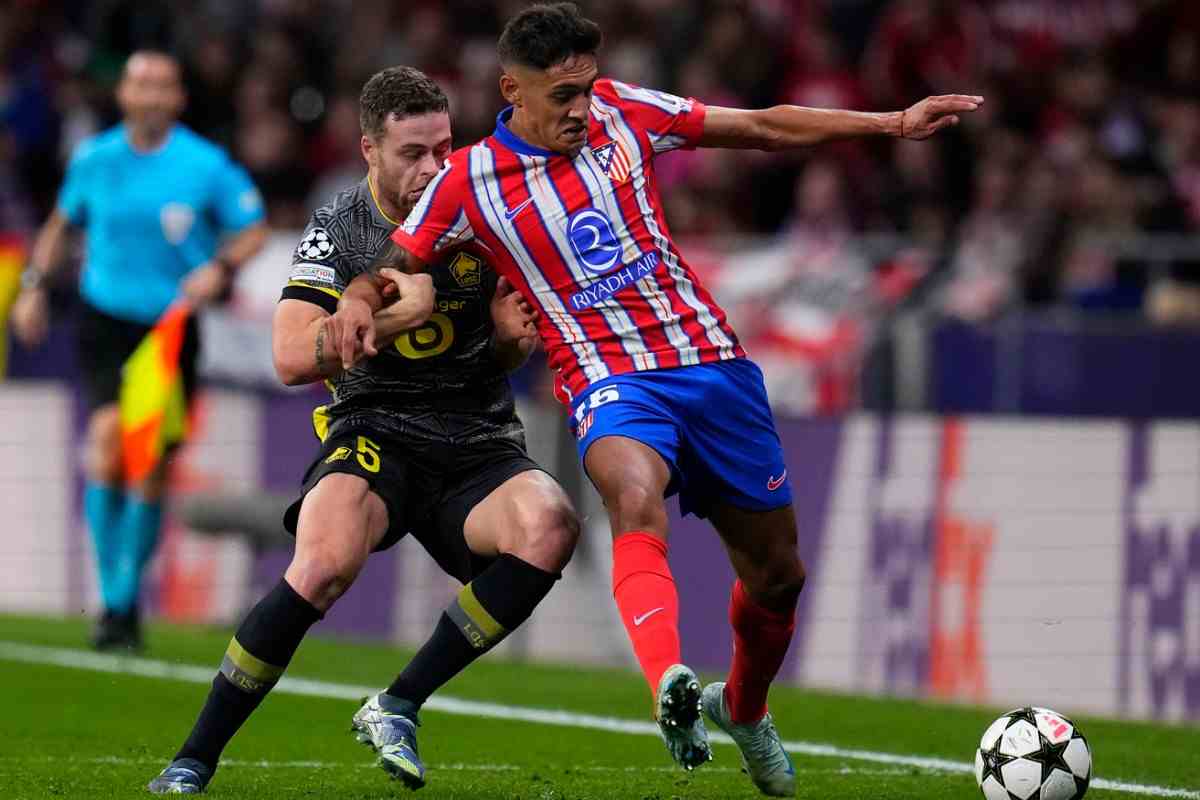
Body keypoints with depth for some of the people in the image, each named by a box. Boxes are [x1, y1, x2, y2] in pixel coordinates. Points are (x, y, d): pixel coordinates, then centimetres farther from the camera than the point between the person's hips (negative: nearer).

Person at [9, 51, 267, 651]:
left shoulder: (206, 166, -5)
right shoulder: (94, 159, 3)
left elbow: (253, 230, 3)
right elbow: (61, 224, 20)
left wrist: (220, 268, -15)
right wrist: (35, 284, 10)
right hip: (106, 323, 1)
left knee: (151, 469, -3)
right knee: (108, 433, -19)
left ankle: (125, 600, 14)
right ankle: (114, 597, -12)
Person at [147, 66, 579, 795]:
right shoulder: (339, 230, -3)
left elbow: (505, 359, 12)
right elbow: (292, 358, -13)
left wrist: (514, 337, -12)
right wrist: (393, 315, -24)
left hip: (480, 446, 3)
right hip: (376, 433, -3)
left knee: (551, 524, -30)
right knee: (326, 563, -32)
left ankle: (399, 707, -19)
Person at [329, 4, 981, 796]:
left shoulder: (621, 113, 2)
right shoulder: (471, 181, -3)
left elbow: (761, 127, 9)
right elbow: (393, 262, 8)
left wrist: (893, 124, 7)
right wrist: (359, 301, -16)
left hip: (712, 363, 4)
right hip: (612, 380, -4)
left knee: (777, 572, 12)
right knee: (637, 499, -39)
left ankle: (743, 707, 41)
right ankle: (672, 687, -57)